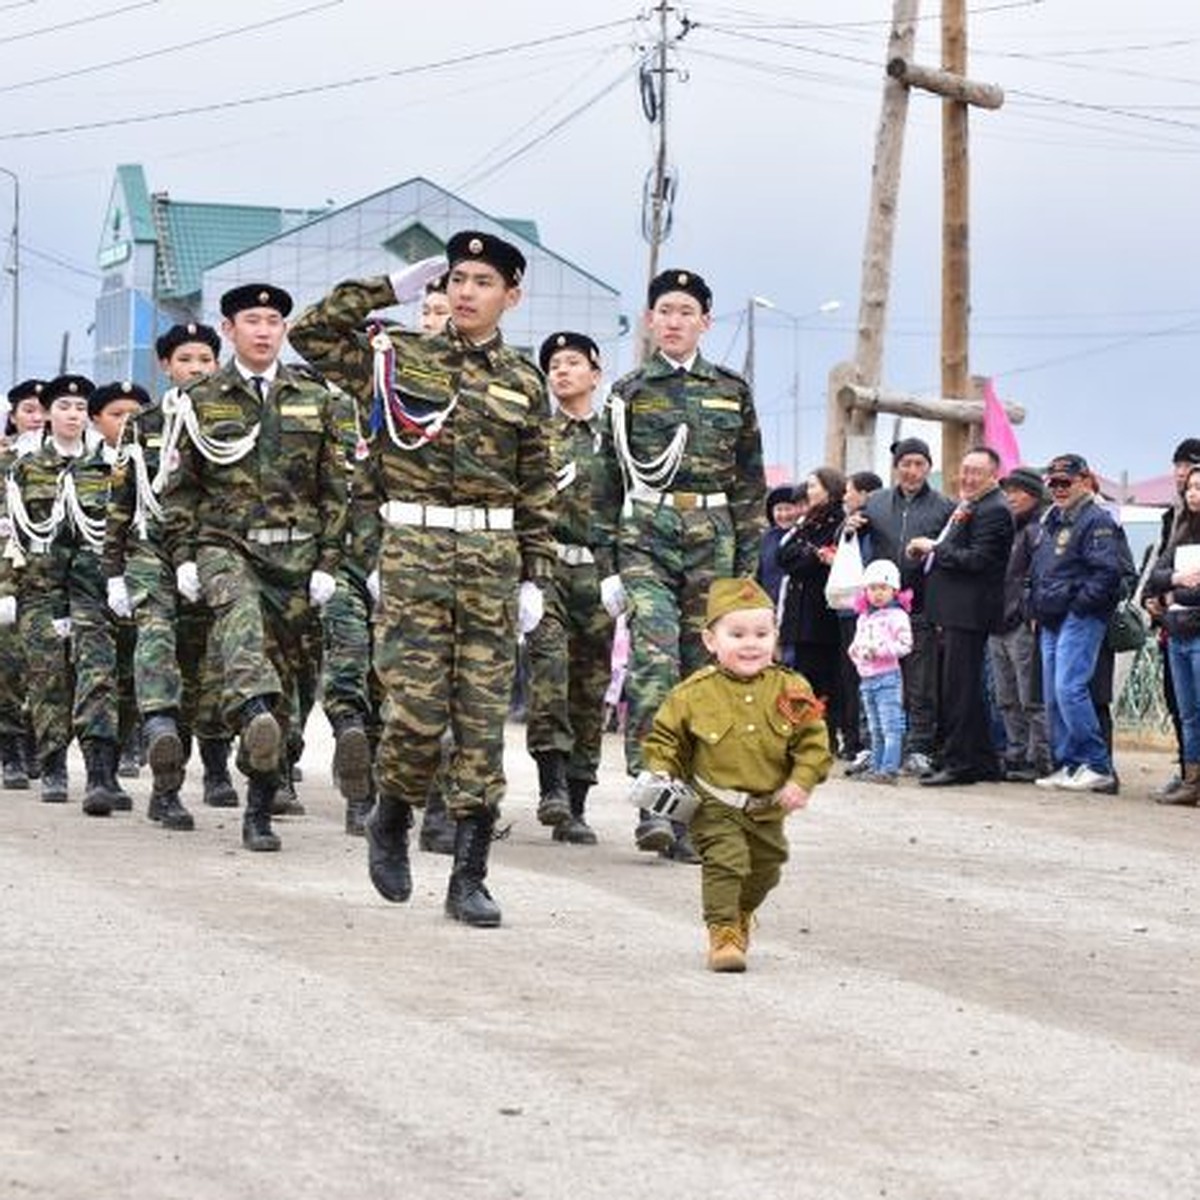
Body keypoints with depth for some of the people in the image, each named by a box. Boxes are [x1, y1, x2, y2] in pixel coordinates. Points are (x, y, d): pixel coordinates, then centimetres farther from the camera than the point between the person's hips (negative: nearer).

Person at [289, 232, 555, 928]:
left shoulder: (524, 384, 11)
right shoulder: (399, 359, 7)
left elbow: (538, 492, 12)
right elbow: (311, 334, -2)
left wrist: (536, 577, 6)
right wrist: (390, 289, -1)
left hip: (493, 557, 2)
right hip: (415, 550, -2)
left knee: (484, 718, 0)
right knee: (417, 709, -8)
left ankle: (469, 877, 5)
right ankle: (392, 820, 21)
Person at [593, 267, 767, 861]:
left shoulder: (733, 392, 11)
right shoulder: (628, 393, 7)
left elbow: (750, 485, 12)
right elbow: (608, 485, 7)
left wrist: (747, 566, 5)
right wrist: (608, 566, 1)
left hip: (713, 545, 2)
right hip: (645, 542, -2)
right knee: (654, 660, -19)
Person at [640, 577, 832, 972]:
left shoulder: (791, 690, -6)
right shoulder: (695, 693, -11)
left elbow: (813, 741, -2)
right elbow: (664, 736, 1)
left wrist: (802, 781, -14)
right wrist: (661, 774, -13)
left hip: (768, 809, 4)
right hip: (715, 804, -4)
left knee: (765, 870, 19)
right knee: (725, 862, -20)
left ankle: (740, 916, 47)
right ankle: (722, 932, -11)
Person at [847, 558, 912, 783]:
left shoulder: (897, 616, -6)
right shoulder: (863, 617, 16)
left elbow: (905, 644, -13)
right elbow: (857, 643, 24)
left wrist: (879, 650, -19)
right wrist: (855, 651, 2)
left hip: (888, 676, -8)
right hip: (866, 678, 8)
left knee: (890, 727, -10)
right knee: (875, 728, 14)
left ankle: (889, 769, -12)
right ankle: (875, 766, 18)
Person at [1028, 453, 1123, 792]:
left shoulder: (1096, 521, -7)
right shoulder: (1052, 522, 20)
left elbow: (1106, 571, -16)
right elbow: (1037, 571, 28)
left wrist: (1078, 605, -16)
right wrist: (1037, 607, 16)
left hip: (1081, 619, -9)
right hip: (1051, 621, 9)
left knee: (1069, 688, -18)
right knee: (1052, 697, 7)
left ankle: (1097, 765, -12)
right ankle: (1066, 764, 13)